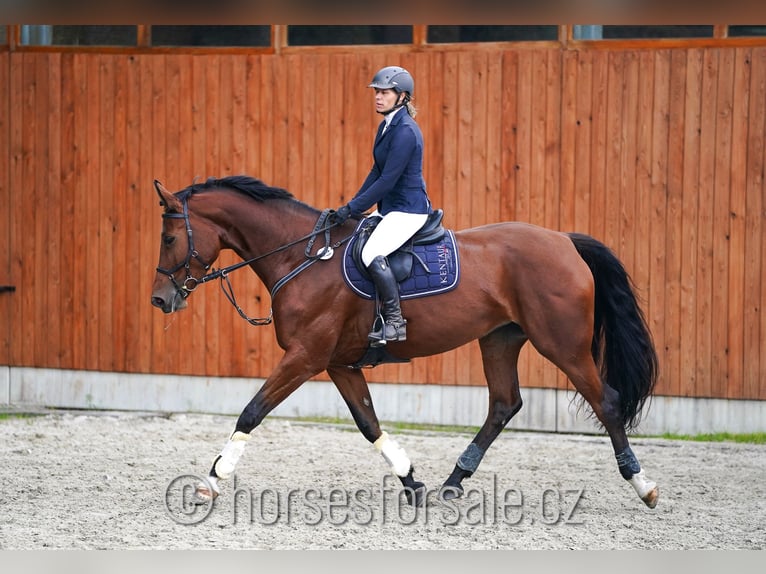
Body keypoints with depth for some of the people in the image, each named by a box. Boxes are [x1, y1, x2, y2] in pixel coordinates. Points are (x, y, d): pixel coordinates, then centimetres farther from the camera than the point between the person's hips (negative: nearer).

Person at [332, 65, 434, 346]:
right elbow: (377, 172, 16)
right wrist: (353, 204, 7)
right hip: (390, 208, 11)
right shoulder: (387, 126, 11)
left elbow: (388, 180, -22)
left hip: (409, 210, -11)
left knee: (372, 254, -29)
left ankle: (395, 321, -22)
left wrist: (353, 208, -20)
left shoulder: (405, 132, -19)